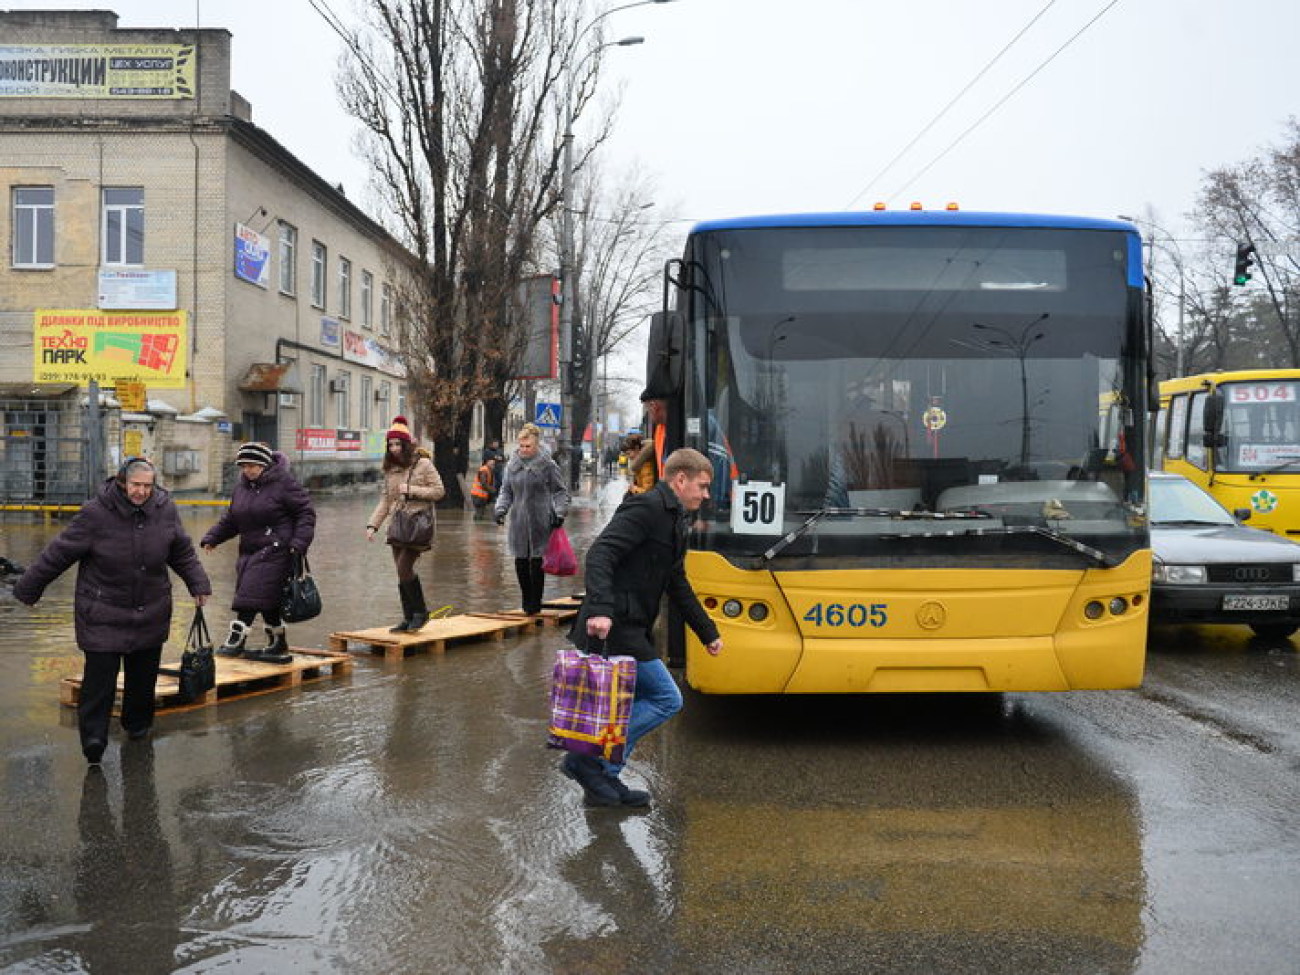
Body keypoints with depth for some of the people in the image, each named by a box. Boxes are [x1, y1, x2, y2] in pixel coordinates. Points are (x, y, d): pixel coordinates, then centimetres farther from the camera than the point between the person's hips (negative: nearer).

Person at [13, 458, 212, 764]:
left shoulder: (165, 509, -3)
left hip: (150, 612, 4)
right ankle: (94, 737, -3)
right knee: (100, 674, -9)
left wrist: (199, 584, 7)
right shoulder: (96, 513, -15)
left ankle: (137, 724, 33)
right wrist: (28, 588, 0)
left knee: (143, 672, 14)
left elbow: (182, 553, 12)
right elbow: (59, 553, -7)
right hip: (103, 613, -4)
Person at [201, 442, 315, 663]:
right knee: (268, 602, 9)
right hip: (250, 551, 7)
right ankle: (278, 646, 17)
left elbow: (306, 512, -8)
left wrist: (299, 542, -17)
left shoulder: (284, 483, -8)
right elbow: (231, 519, 23)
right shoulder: (241, 485, 13)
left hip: (276, 551, -7)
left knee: (252, 595, -14)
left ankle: (237, 640, -9)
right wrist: (212, 537, 11)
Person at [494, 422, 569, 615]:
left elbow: (560, 491, 2)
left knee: (537, 563, -1)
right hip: (519, 523, 4)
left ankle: (535, 605, 11)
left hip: (540, 524, -4)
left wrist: (559, 513, -9)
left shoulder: (548, 465, -4)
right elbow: (506, 491, 16)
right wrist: (501, 509, 1)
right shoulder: (512, 465, 8)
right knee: (520, 563, 7)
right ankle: (527, 602, 22)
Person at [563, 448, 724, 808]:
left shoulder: (675, 521, 20)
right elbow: (599, 554, -24)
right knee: (666, 699, -7)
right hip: (615, 628, -10)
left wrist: (708, 633, 29)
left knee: (636, 706, 13)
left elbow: (678, 586, 29)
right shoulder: (645, 508, -12)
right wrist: (600, 609, -37)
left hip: (631, 629, 10)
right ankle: (587, 760, -4)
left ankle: (604, 778, 20)